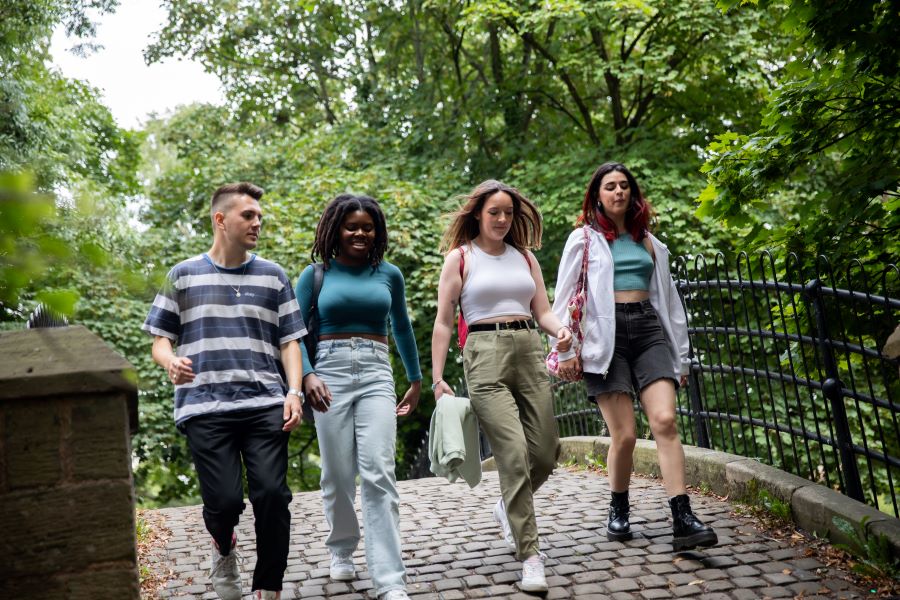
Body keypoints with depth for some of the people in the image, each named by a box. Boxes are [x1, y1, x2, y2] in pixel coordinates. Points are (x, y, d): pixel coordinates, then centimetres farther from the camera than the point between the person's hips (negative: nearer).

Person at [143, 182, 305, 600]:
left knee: (272, 494, -10)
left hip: (265, 404, 1)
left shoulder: (272, 277, 14)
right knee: (224, 500, -9)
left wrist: (294, 391, -2)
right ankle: (223, 548, 28)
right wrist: (171, 362, -13)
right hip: (205, 407, -1)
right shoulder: (184, 276, 10)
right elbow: (160, 341, 11)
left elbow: (289, 341, 13)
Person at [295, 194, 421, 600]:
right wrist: (306, 376, -13)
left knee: (378, 474, -12)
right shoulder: (316, 274, 6)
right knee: (338, 476, 6)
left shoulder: (389, 274, 11)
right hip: (331, 373, 0)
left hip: (376, 374, 0)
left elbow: (401, 327, 24)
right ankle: (342, 551, 31)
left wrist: (416, 380, 26)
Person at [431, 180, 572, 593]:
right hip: (486, 357, -5)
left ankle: (509, 507, 34)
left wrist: (560, 331, -9)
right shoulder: (460, 257, 5)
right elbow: (443, 322, 3)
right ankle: (530, 556, -6)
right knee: (514, 454, -13)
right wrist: (437, 378, -3)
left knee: (546, 454, 3)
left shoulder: (525, 257, 16)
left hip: (530, 354, 5)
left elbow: (542, 311, 14)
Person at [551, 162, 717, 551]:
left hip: (649, 331, 3)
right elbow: (565, 299, 6)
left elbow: (667, 297, 21)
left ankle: (683, 521, -17)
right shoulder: (584, 239, 9)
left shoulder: (648, 242, 19)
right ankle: (618, 511, 16)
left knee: (664, 421, -15)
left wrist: (680, 355, 18)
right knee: (624, 435, -8)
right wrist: (566, 351, -2)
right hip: (606, 336, -3)